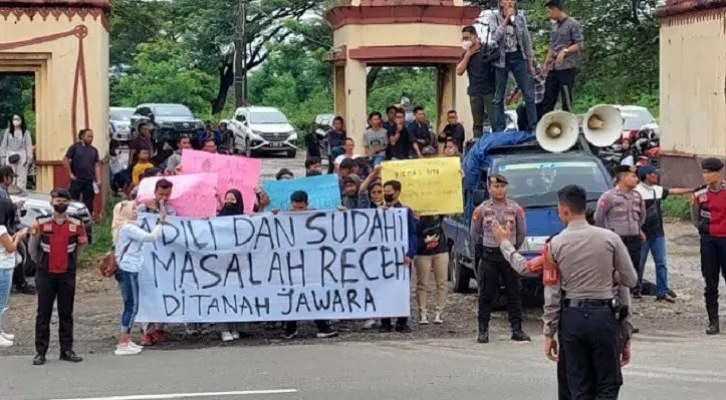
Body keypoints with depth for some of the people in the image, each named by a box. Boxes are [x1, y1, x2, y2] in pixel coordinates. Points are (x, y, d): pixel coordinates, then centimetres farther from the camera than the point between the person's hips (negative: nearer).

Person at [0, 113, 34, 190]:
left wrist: (29, 158, -5)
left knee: (22, 178, -3)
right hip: (10, 157, 1)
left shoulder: (26, 132, 2)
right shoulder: (8, 131, 7)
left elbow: (29, 145, 2)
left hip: (22, 157, -1)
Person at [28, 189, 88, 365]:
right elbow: (32, 249, 6)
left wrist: (72, 262, 6)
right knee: (43, 313, 1)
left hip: (67, 274, 1)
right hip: (46, 274, -1)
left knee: (66, 313, 6)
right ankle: (40, 352, 3)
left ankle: (67, 350, 11)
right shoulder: (41, 223, -1)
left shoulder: (76, 225, 3)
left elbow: (80, 246, 14)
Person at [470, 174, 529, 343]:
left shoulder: (516, 209, 2)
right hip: (489, 256, -1)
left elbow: (521, 232, 12)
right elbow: (475, 233, 12)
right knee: (486, 294, 1)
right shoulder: (481, 210, 0)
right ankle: (483, 330, 6)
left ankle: (517, 329, 7)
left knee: (514, 293, 2)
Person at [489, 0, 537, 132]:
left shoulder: (520, 18, 5)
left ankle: (534, 128, 2)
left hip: (518, 58, 2)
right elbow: (495, 37, -17)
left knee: (529, 95, -2)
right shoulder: (494, 17, -2)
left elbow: (527, 41, 10)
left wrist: (530, 63, 9)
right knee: (498, 97, 2)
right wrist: (506, 19, -19)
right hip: (502, 60, -2)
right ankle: (498, 131, 6)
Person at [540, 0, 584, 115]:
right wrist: (546, 63, 18)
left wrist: (565, 51, -23)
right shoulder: (554, 25, 16)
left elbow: (580, 44, -11)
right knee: (547, 98, 6)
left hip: (567, 67, -7)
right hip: (553, 68, 7)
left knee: (566, 98, -3)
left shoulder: (573, 24, -6)